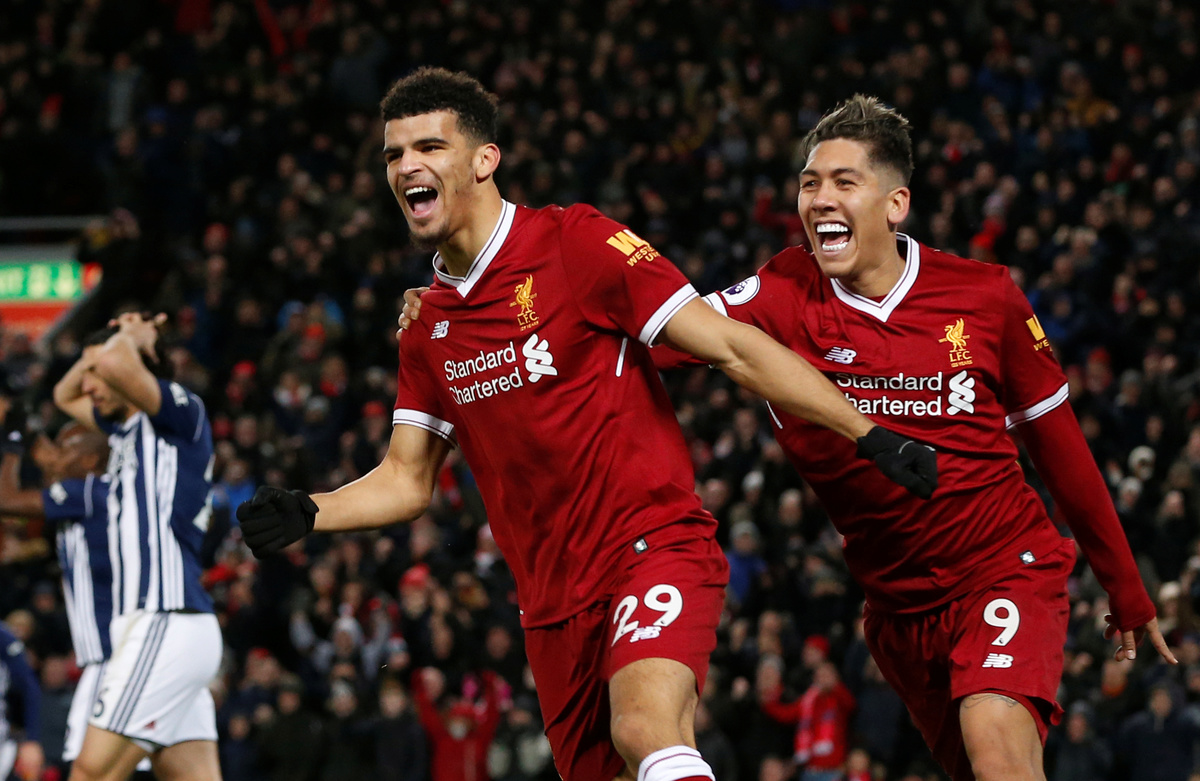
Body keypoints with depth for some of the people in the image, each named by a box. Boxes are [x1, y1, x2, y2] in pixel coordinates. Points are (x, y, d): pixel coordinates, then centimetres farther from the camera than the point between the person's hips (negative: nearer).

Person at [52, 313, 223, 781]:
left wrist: (132, 339, -2)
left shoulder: (183, 416, -6)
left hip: (166, 630, -10)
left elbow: (115, 364, -25)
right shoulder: (127, 427, 20)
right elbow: (65, 396, 38)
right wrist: (122, 336, 22)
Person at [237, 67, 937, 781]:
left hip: (656, 543, -6)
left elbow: (735, 348, -8)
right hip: (553, 601, 7)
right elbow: (408, 480, 18)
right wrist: (307, 514, 0)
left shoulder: (576, 244, -7)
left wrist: (870, 436, -12)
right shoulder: (427, 325, 12)